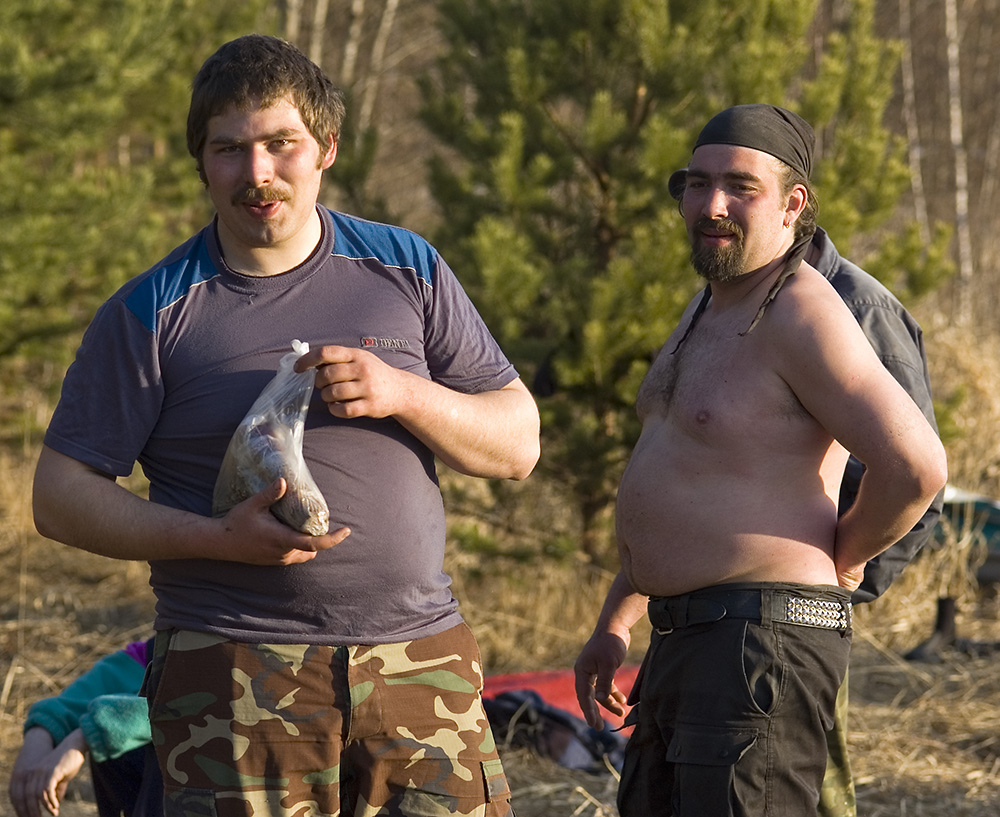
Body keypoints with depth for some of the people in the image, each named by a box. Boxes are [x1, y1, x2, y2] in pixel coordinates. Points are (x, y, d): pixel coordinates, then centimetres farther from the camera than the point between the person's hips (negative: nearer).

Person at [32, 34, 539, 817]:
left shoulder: (406, 269, 10)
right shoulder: (153, 312, 2)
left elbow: (518, 445, 10)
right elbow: (61, 496, 0)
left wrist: (403, 395, -10)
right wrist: (219, 537, -14)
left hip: (422, 663, 3)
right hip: (236, 676, -2)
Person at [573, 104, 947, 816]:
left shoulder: (802, 315, -15)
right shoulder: (711, 311, 17)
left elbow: (917, 466, -25)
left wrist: (839, 561, -7)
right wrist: (615, 625, 24)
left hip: (763, 647, -10)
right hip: (683, 647, 10)